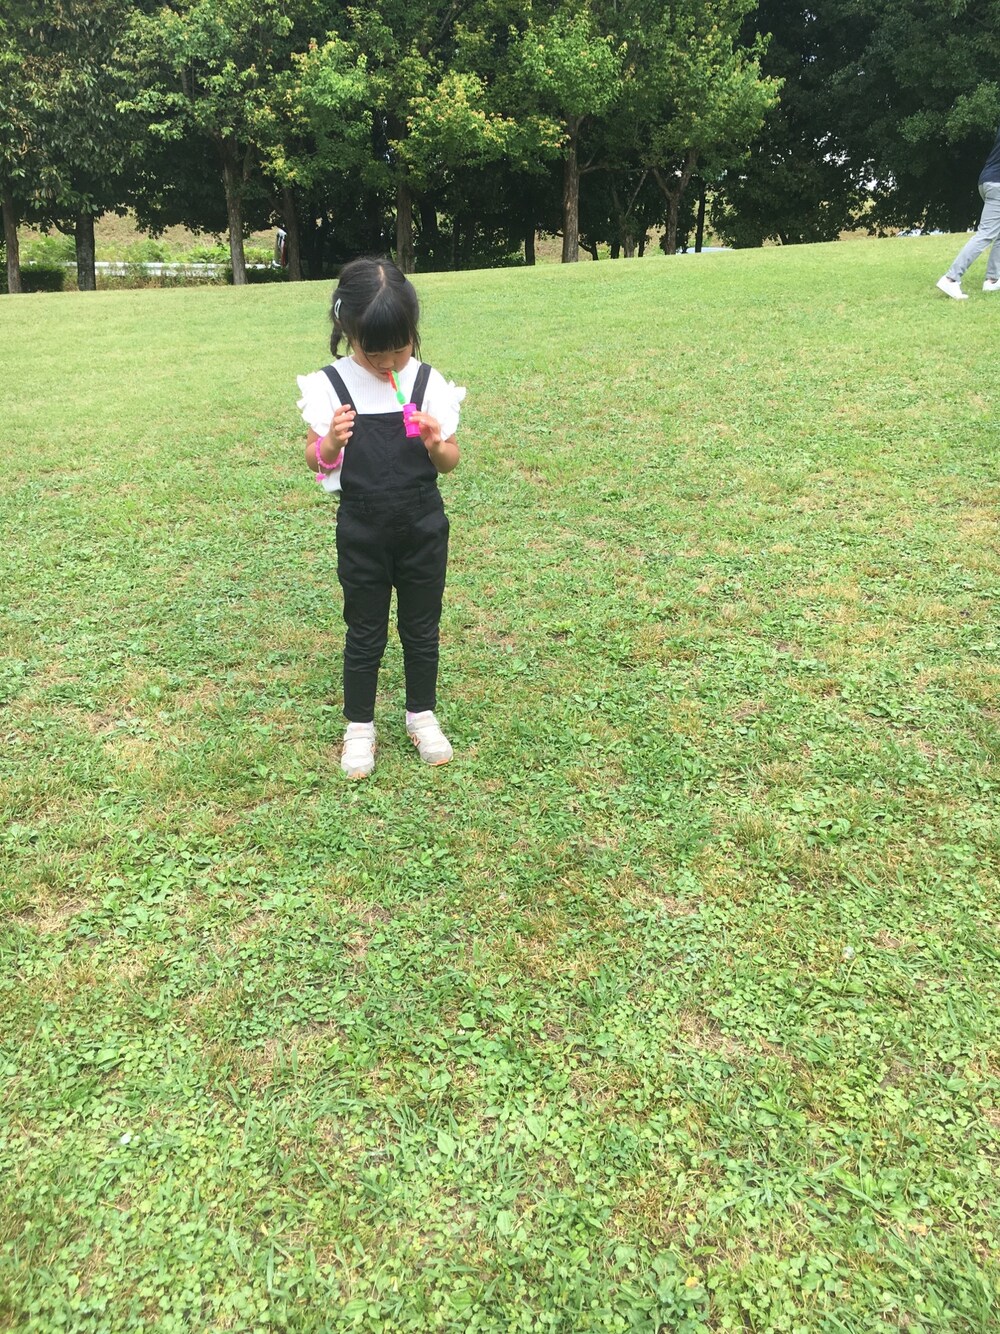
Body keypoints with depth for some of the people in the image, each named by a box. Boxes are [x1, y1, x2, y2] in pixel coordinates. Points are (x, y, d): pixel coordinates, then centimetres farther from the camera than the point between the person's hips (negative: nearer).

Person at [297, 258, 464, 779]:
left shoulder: (429, 383, -5)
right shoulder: (329, 385, -7)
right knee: (365, 633, 11)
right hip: (362, 531, -1)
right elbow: (315, 461, 0)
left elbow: (451, 462, 1)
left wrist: (434, 444, -21)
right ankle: (359, 726, 27)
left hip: (422, 526, 1)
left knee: (422, 628, 14)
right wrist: (330, 443, -22)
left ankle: (422, 714, 33)